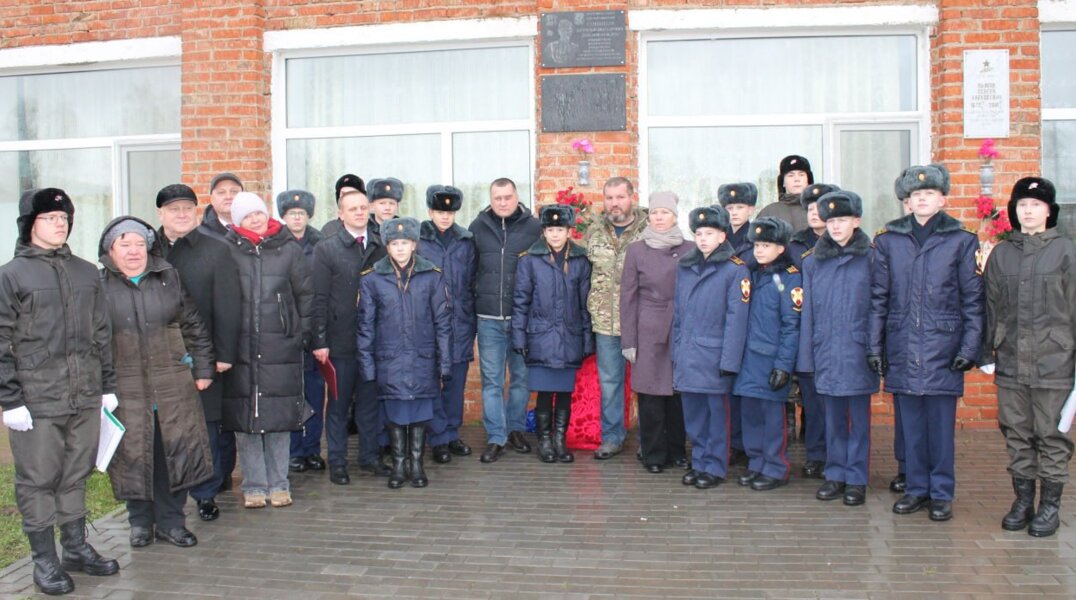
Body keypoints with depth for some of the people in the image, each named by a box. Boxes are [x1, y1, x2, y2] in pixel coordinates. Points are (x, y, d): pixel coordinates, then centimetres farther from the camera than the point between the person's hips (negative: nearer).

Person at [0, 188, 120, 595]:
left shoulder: (85, 273, 12)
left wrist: (107, 386, 14)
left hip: (85, 398, 5)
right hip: (36, 401, -5)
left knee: (76, 476, 15)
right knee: (37, 481, 4)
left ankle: (76, 549, 28)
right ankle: (44, 561, 16)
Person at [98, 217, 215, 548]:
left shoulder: (169, 278, 8)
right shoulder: (98, 285, 2)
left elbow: (193, 327, 10)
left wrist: (203, 368, 7)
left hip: (173, 385, 2)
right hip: (125, 390, -1)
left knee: (177, 450, 3)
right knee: (133, 455, 5)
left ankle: (170, 520, 18)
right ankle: (140, 521, 23)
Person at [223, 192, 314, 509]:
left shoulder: (288, 249, 4)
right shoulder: (227, 252, 1)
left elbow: (306, 294, 9)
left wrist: (303, 333, 4)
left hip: (281, 347, 0)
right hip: (241, 348, 0)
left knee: (280, 416, 5)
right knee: (245, 417, 4)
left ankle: (278, 483, 17)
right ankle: (254, 485, 15)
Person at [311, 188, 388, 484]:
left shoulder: (380, 247, 7)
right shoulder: (326, 249, 1)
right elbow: (319, 299, -3)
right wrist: (320, 340, -9)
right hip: (341, 341, -2)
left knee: (370, 402, 10)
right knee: (338, 404, 7)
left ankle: (369, 458, 23)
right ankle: (337, 462, 18)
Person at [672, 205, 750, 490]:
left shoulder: (735, 269, -6)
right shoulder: (684, 266, 11)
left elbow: (737, 317, -11)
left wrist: (729, 360, -15)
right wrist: (676, 351, 11)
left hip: (714, 355, -5)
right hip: (686, 355, 5)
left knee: (716, 410, 4)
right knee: (692, 412, 12)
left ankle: (715, 467, 17)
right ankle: (698, 462, 26)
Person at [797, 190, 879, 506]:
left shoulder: (870, 258, -3)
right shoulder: (813, 261, 6)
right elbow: (807, 311, 7)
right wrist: (806, 356, 4)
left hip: (858, 352, -3)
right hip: (826, 351, 3)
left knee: (858, 417, 6)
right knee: (833, 418, 12)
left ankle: (856, 480, 16)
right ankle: (835, 475, 23)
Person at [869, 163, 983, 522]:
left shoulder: (961, 241, 2)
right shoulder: (888, 240, 6)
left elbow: (973, 300, 3)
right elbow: (877, 298, 7)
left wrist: (969, 348, -4)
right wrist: (874, 346, 3)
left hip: (943, 348, -2)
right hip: (902, 349, 2)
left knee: (941, 422, 3)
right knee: (910, 422, 9)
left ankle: (941, 493, 15)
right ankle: (916, 488, 21)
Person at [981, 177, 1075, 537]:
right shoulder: (1001, 254, 9)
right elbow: (990, 307, 11)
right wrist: (987, 354, 9)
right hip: (1010, 363, 3)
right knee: (1016, 434, 10)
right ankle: (1023, 500, 23)